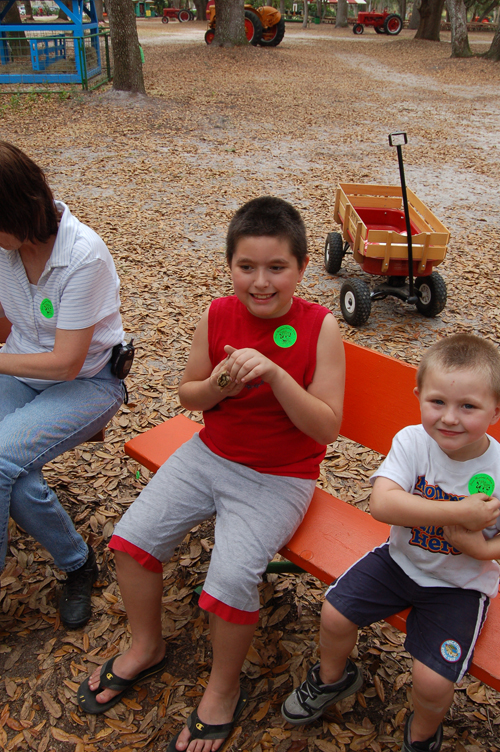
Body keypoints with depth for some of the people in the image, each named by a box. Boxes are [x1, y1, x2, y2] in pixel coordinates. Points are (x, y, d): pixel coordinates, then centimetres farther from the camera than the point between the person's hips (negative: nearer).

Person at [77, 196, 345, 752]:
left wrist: (273, 373, -31)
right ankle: (146, 647, 27)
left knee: (232, 576, -20)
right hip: (210, 454, 5)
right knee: (132, 536, -2)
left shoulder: (320, 327, -16)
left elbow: (326, 427, -18)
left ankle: (223, 692, 12)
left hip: (279, 478, -4)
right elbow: (187, 396, 4)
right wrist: (219, 384, -19)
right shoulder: (217, 317, -7)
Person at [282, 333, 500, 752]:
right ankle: (334, 677, 34)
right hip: (401, 559, 2)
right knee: (335, 614, -2)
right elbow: (382, 504, -34)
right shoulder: (412, 442, -19)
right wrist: (459, 513, -37)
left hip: (459, 585, -2)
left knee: (433, 681, -13)